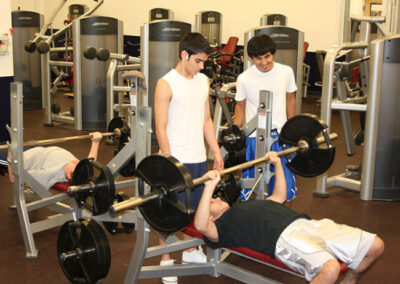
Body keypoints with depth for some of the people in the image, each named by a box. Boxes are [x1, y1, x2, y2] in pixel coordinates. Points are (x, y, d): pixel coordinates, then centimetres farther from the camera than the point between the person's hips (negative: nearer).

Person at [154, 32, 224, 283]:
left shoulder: (203, 81, 9)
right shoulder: (166, 84, -11)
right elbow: (161, 128, -13)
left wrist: (216, 151, 11)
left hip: (199, 159, 6)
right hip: (177, 161, -6)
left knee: (195, 209, 17)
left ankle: (191, 252, 35)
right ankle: (166, 260, 21)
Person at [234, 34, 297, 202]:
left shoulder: (286, 72, -2)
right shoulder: (244, 78, -6)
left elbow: (290, 99, 11)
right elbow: (240, 106, 6)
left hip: (280, 134, 1)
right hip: (254, 136, -1)